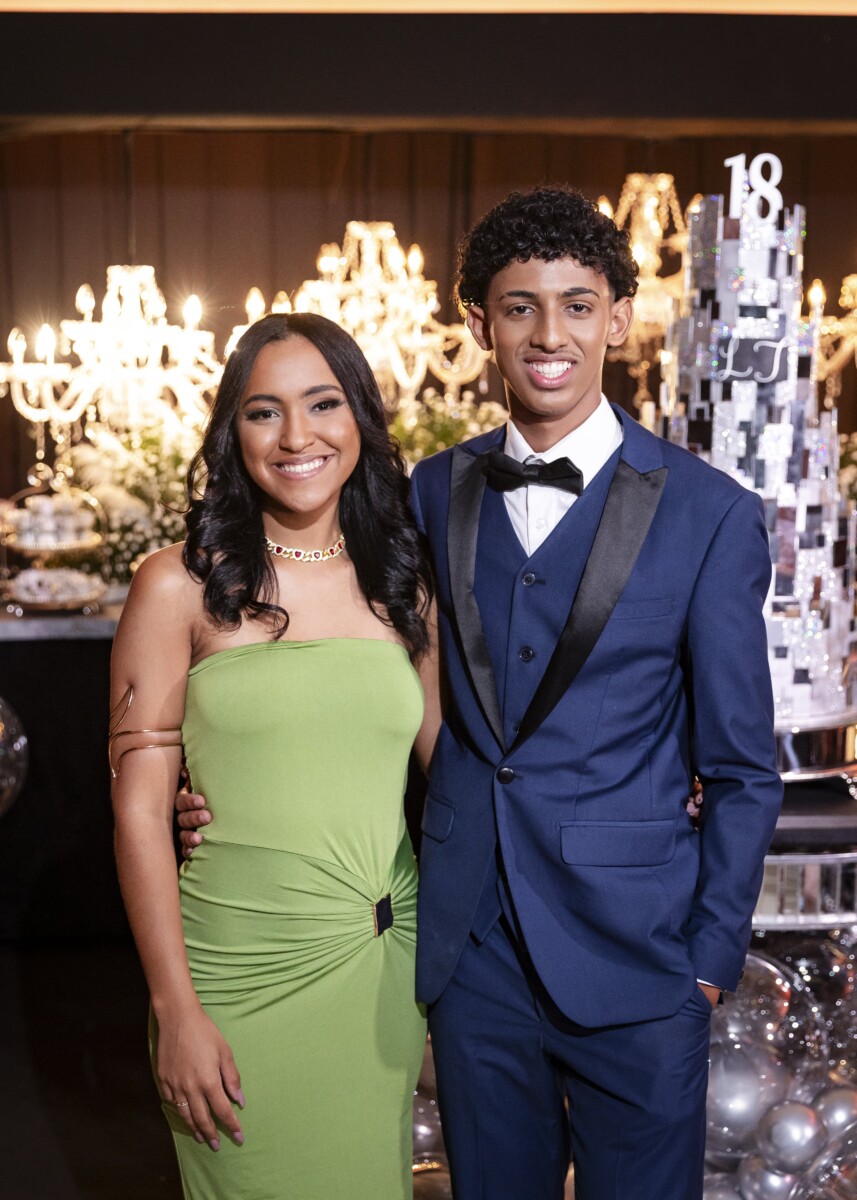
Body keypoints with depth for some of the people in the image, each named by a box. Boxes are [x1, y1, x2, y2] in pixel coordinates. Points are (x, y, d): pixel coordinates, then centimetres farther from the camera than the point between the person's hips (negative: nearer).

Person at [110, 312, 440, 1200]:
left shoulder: (402, 584, 5)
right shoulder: (181, 585, -6)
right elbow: (139, 808, -7)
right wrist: (176, 1011, -10)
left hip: (386, 961, 4)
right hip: (241, 975, -3)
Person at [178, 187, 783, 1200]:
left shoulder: (710, 515, -7)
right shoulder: (433, 493, 4)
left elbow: (741, 771, -3)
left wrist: (711, 958, -4)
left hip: (635, 958, -3)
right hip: (470, 945, 3)